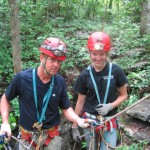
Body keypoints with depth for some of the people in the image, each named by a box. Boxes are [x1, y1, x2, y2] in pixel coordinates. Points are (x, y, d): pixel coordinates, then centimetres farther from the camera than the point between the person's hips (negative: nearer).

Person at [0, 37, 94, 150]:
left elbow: (66, 108, -1)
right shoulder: (22, 77, -16)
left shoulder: (60, 82, -11)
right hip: (28, 137, -1)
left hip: (52, 137, 1)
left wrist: (78, 120, -19)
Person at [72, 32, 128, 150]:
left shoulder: (116, 71, -11)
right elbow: (80, 102, 1)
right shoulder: (85, 75, -7)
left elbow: (124, 95, -1)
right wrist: (75, 126, 5)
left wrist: (110, 106, -19)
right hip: (89, 121, 1)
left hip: (109, 122, -1)